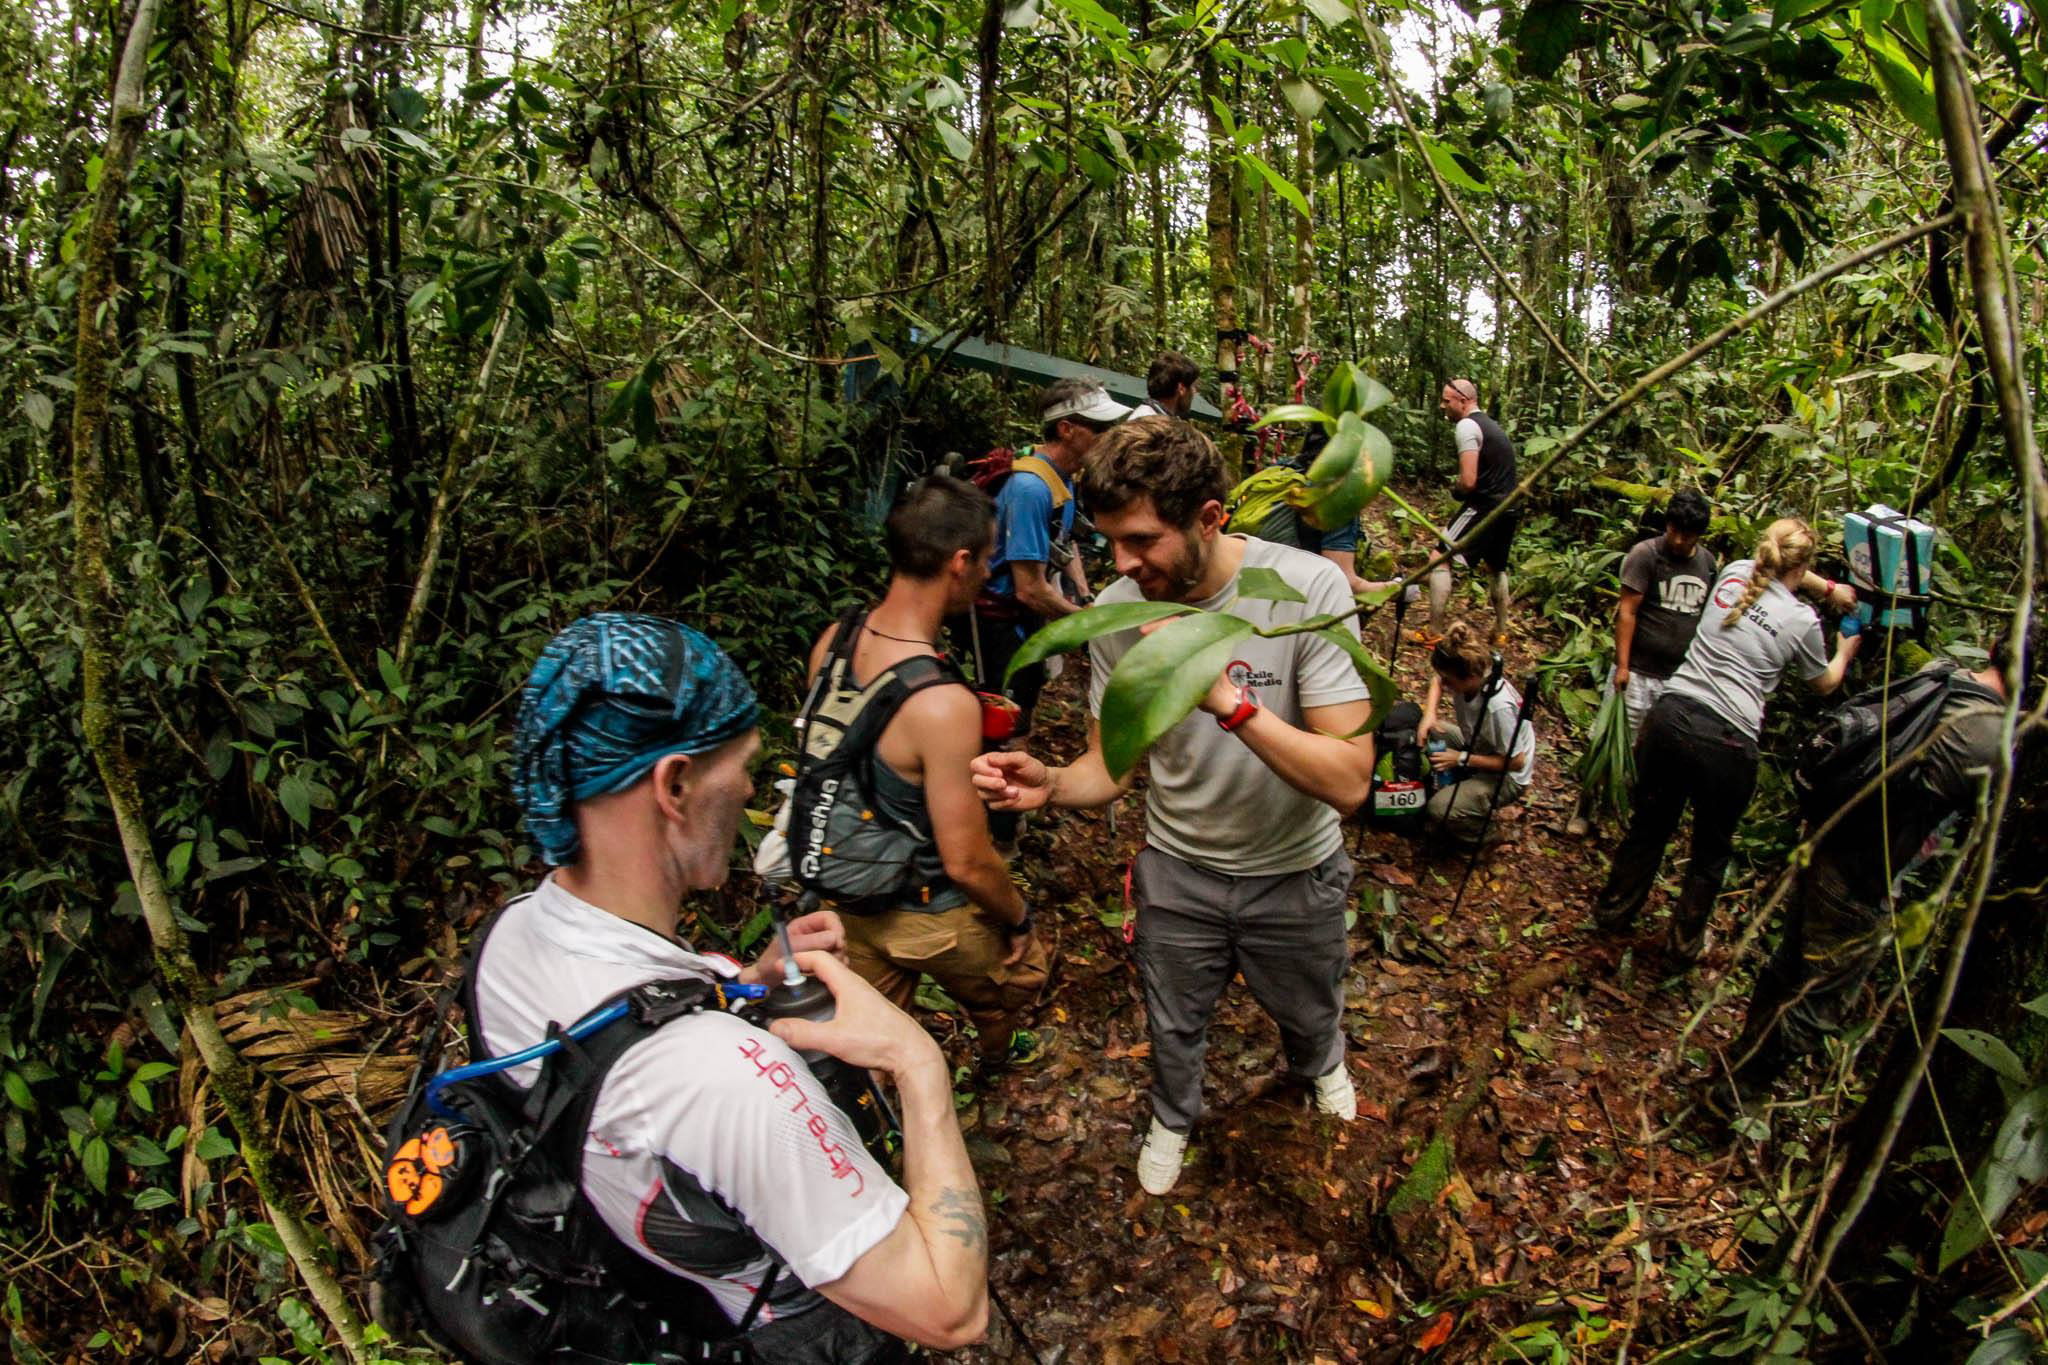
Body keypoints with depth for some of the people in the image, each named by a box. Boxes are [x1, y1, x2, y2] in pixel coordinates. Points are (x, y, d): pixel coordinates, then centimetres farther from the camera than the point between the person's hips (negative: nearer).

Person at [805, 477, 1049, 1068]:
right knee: (1021, 969, 28)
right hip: (931, 917, -5)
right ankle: (994, 1069, 55)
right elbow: (966, 861, -28)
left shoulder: (833, 641, -13)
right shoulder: (944, 706, -36)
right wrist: (1019, 918, -8)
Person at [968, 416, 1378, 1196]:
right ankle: (1173, 1117, 58)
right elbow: (1111, 767, -9)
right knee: (1173, 1027, 24)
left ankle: (1318, 1064, 65)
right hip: (1178, 869, 2)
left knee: (1307, 1013, 28)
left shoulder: (1307, 588, -29)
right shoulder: (1117, 612, -19)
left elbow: (1349, 781, -33)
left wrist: (1230, 700, -46)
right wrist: (1050, 785, -32)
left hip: (1294, 874, -1)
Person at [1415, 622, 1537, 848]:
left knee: (1440, 810, -26)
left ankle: (1477, 834, 6)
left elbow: (1515, 761, -27)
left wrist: (1461, 759, -25)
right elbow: (1438, 680, 7)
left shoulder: (1498, 706, -38)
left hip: (1506, 777, -8)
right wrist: (1429, 715, -11)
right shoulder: (1465, 675, -18)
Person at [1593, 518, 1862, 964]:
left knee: (1648, 826, 23)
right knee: (1712, 851, 19)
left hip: (1670, 717, 4)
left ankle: (1613, 911, 37)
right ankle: (1687, 942, 33)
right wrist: (1845, 651, 40)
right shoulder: (1803, 621, -2)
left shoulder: (1734, 573, 7)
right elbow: (1826, 682, 20)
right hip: (1726, 743, -3)